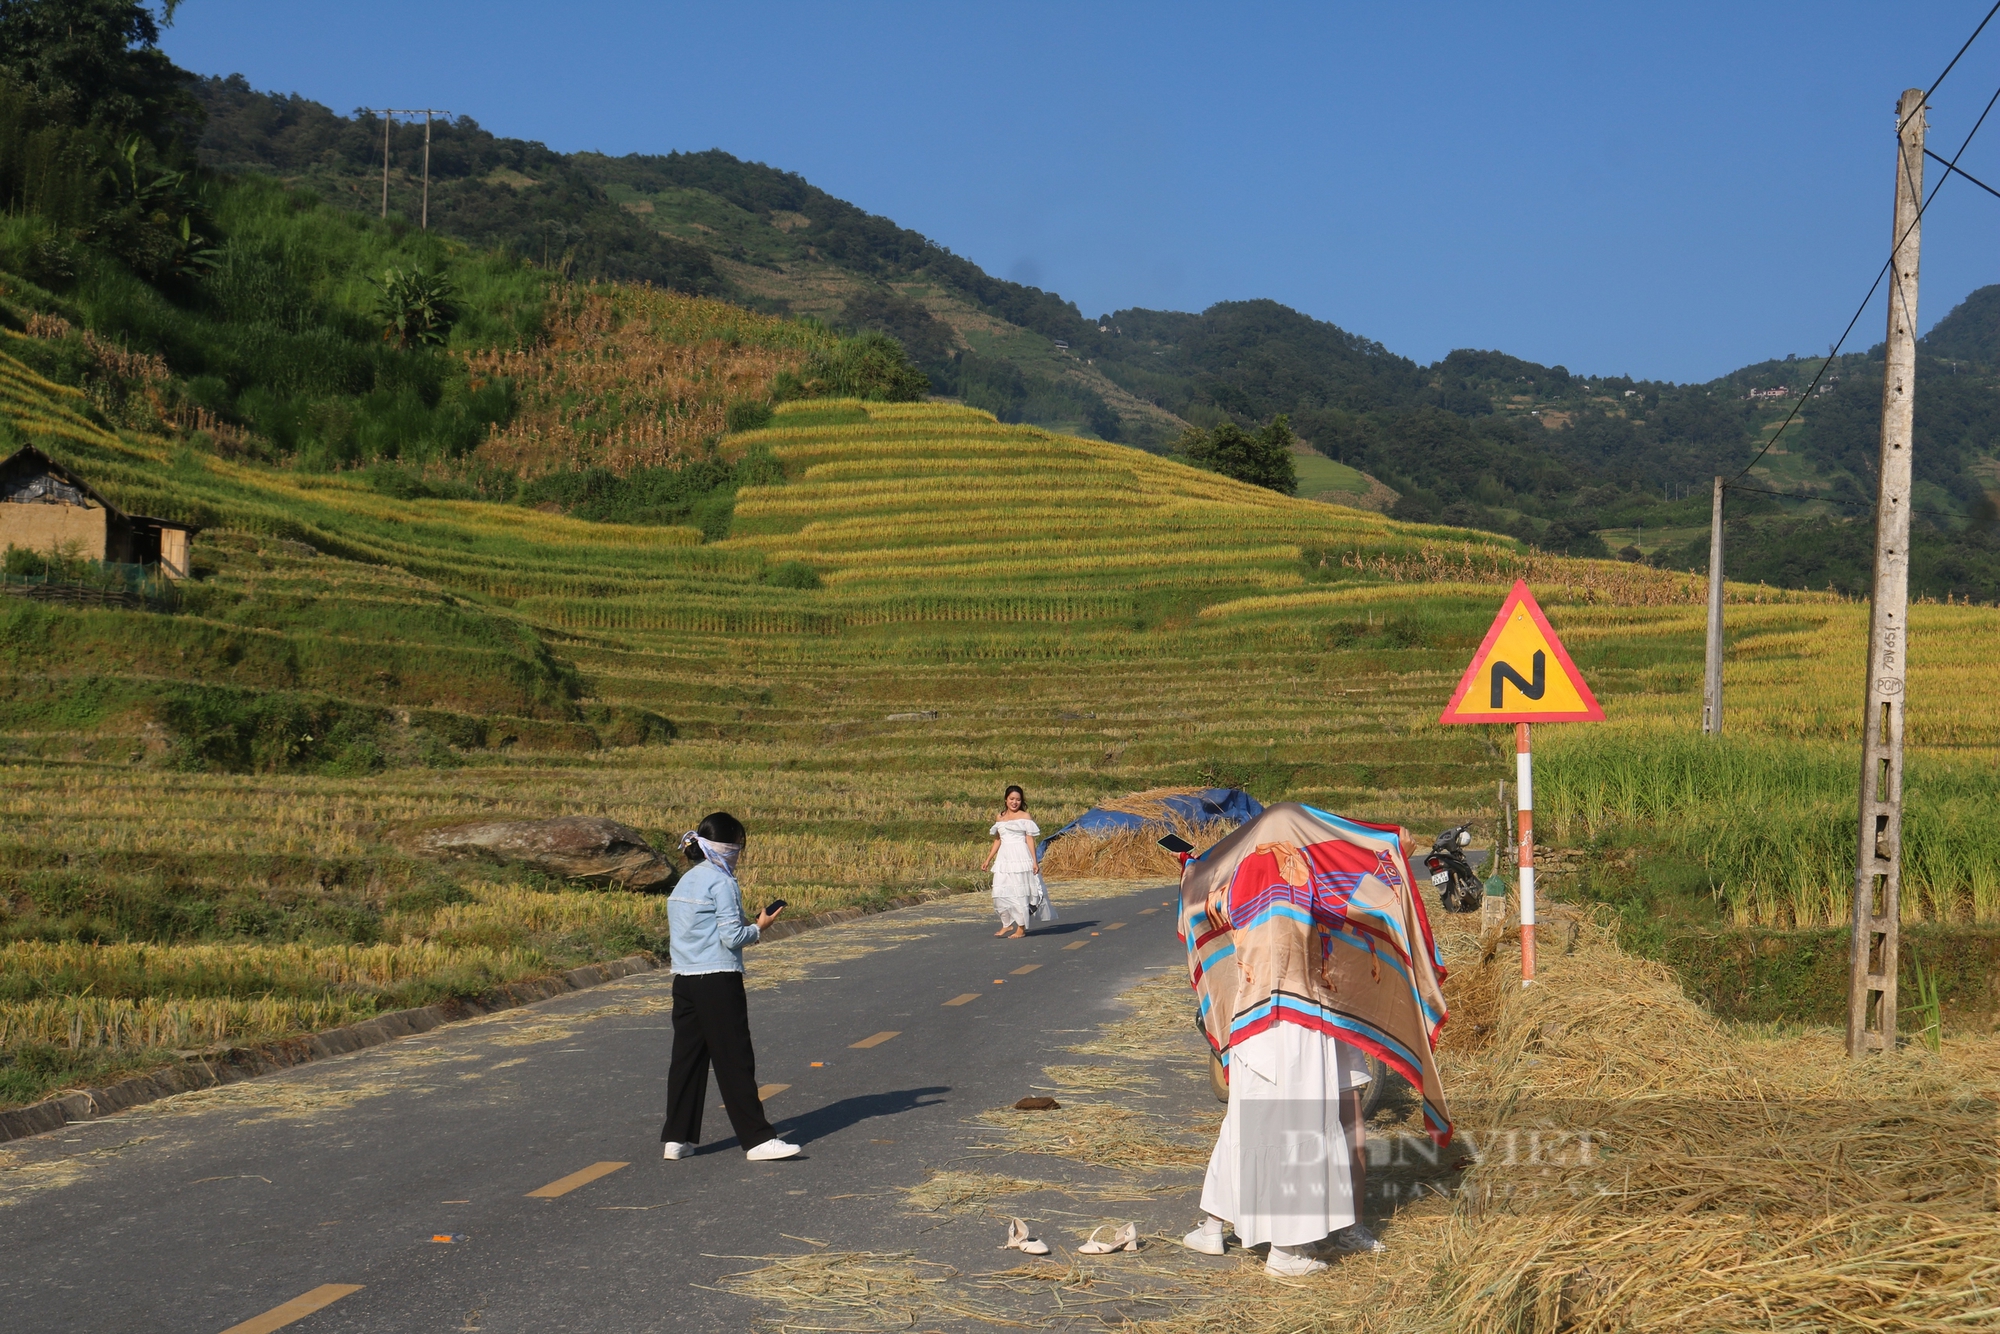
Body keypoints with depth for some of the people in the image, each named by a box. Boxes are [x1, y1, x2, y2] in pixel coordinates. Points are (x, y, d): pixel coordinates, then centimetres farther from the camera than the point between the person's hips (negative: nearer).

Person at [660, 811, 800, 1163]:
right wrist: (759, 927, 2)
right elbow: (732, 937, -15)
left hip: (684, 981, 8)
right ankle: (757, 1139, -2)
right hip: (718, 982, -8)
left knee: (687, 1057, 11)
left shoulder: (683, 883, 15)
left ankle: (677, 1137, 13)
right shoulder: (721, 882, -10)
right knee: (735, 1062, -5)